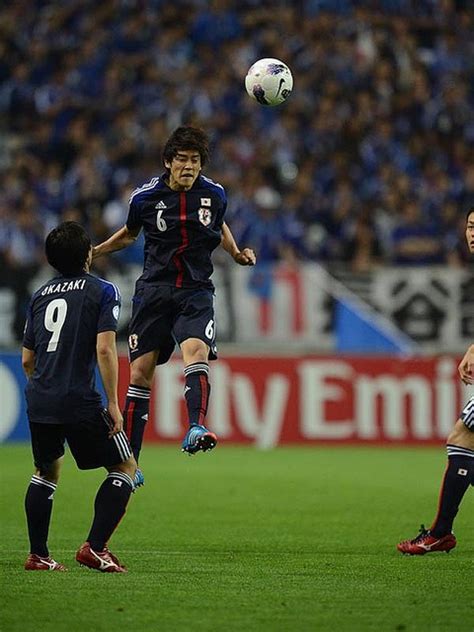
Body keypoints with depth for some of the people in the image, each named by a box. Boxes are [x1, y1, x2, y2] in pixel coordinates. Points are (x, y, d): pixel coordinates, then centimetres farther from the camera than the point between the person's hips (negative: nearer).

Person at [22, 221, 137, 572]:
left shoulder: (41, 295, 15)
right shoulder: (103, 291, -2)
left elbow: (27, 359, 17)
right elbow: (104, 350, -13)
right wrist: (113, 403, -11)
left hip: (39, 401, 6)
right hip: (80, 403, -6)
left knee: (47, 471, 26)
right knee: (125, 466, 8)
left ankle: (38, 554, 22)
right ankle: (95, 548, -3)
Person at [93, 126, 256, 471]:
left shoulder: (215, 194, 1)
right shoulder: (145, 197, -2)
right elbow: (129, 233, 18)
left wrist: (237, 254, 8)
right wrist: (91, 252, 10)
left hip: (196, 291, 0)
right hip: (153, 291, 0)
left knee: (196, 352, -29)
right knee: (140, 373, -2)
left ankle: (196, 429, -46)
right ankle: (129, 464, 7)